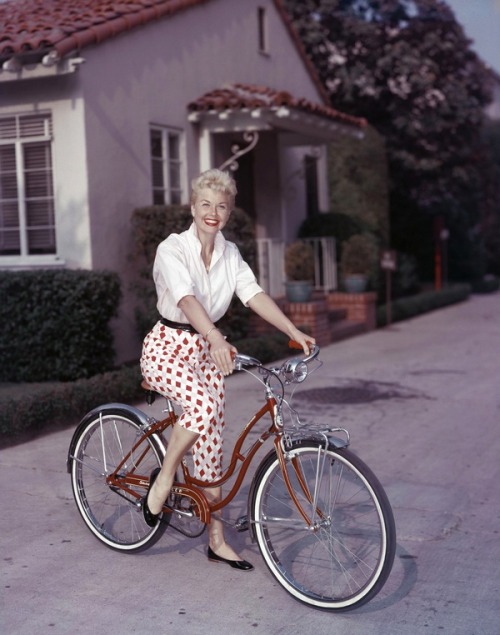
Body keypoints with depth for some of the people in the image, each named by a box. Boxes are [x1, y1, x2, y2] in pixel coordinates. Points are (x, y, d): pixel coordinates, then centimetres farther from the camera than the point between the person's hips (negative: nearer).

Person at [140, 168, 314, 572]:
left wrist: (295, 332, -21)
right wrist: (217, 340, -48)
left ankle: (217, 539, 14)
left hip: (206, 349, 6)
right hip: (168, 347, -6)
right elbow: (186, 299, -31)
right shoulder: (172, 249, -15)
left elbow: (254, 294, -7)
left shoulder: (229, 253, 4)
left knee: (211, 440, 4)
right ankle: (163, 478, -8)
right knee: (202, 405, -34)